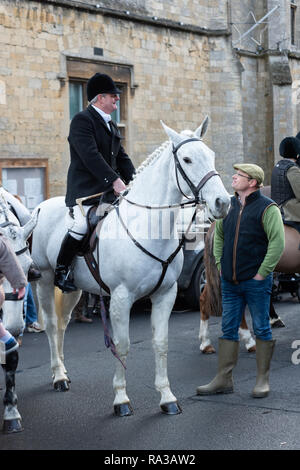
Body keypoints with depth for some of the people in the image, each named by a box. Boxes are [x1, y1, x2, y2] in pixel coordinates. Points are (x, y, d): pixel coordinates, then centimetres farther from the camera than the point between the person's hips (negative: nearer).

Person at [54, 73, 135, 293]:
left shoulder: (111, 125, 21)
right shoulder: (82, 120, -7)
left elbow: (122, 158, 21)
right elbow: (90, 156, -18)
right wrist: (115, 180, -24)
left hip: (109, 191, 9)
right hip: (85, 189, -8)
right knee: (82, 225, -25)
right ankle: (62, 271, -8)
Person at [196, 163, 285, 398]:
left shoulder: (267, 208, -8)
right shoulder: (228, 206, 10)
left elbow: (278, 242, -14)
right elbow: (218, 235, 23)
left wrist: (262, 273, -15)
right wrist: (220, 264, 12)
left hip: (256, 282, -6)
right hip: (230, 282, 6)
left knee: (262, 330, 3)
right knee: (228, 329, 8)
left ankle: (263, 380, 13)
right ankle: (223, 379, 14)